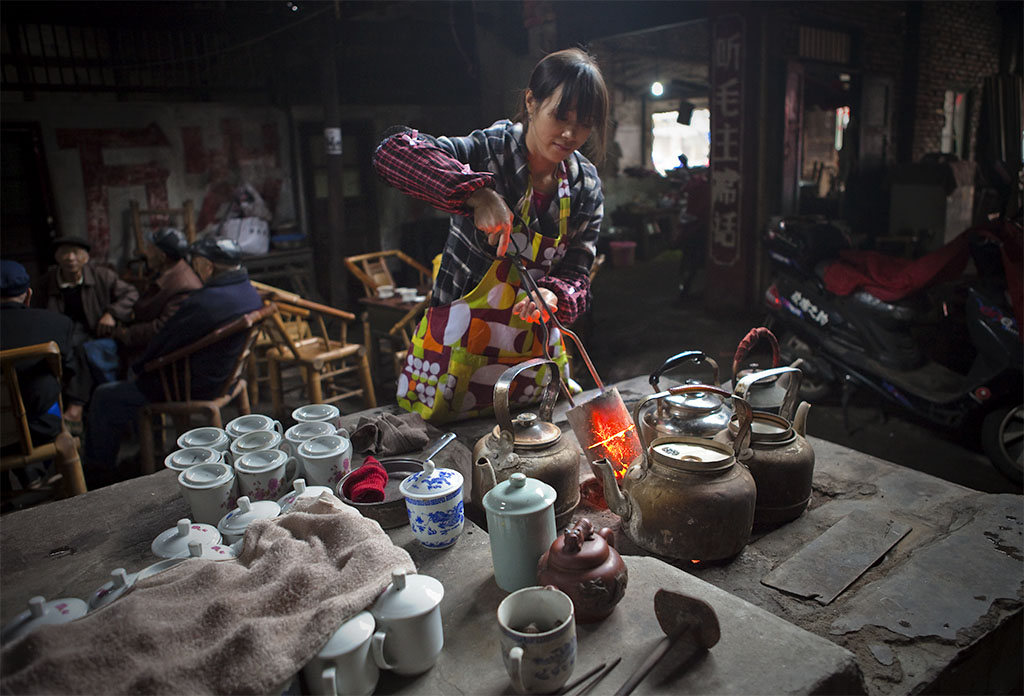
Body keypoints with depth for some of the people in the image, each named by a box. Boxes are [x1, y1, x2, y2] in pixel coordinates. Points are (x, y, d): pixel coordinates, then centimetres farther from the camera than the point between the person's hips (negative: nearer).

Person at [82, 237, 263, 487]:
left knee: (105, 398, 6)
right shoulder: (250, 291, 0)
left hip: (196, 388, -10)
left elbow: (167, 341, -15)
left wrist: (138, 368, 4)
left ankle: (99, 473, 20)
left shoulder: (205, 302, -29)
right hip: (223, 379, 10)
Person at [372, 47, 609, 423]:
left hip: (533, 356, 4)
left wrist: (552, 296, -27)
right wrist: (476, 194, -38)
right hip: (458, 348, -4)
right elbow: (391, 152, -28)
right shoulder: (490, 150, -16)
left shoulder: (586, 186, -2)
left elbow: (576, 275, -3)